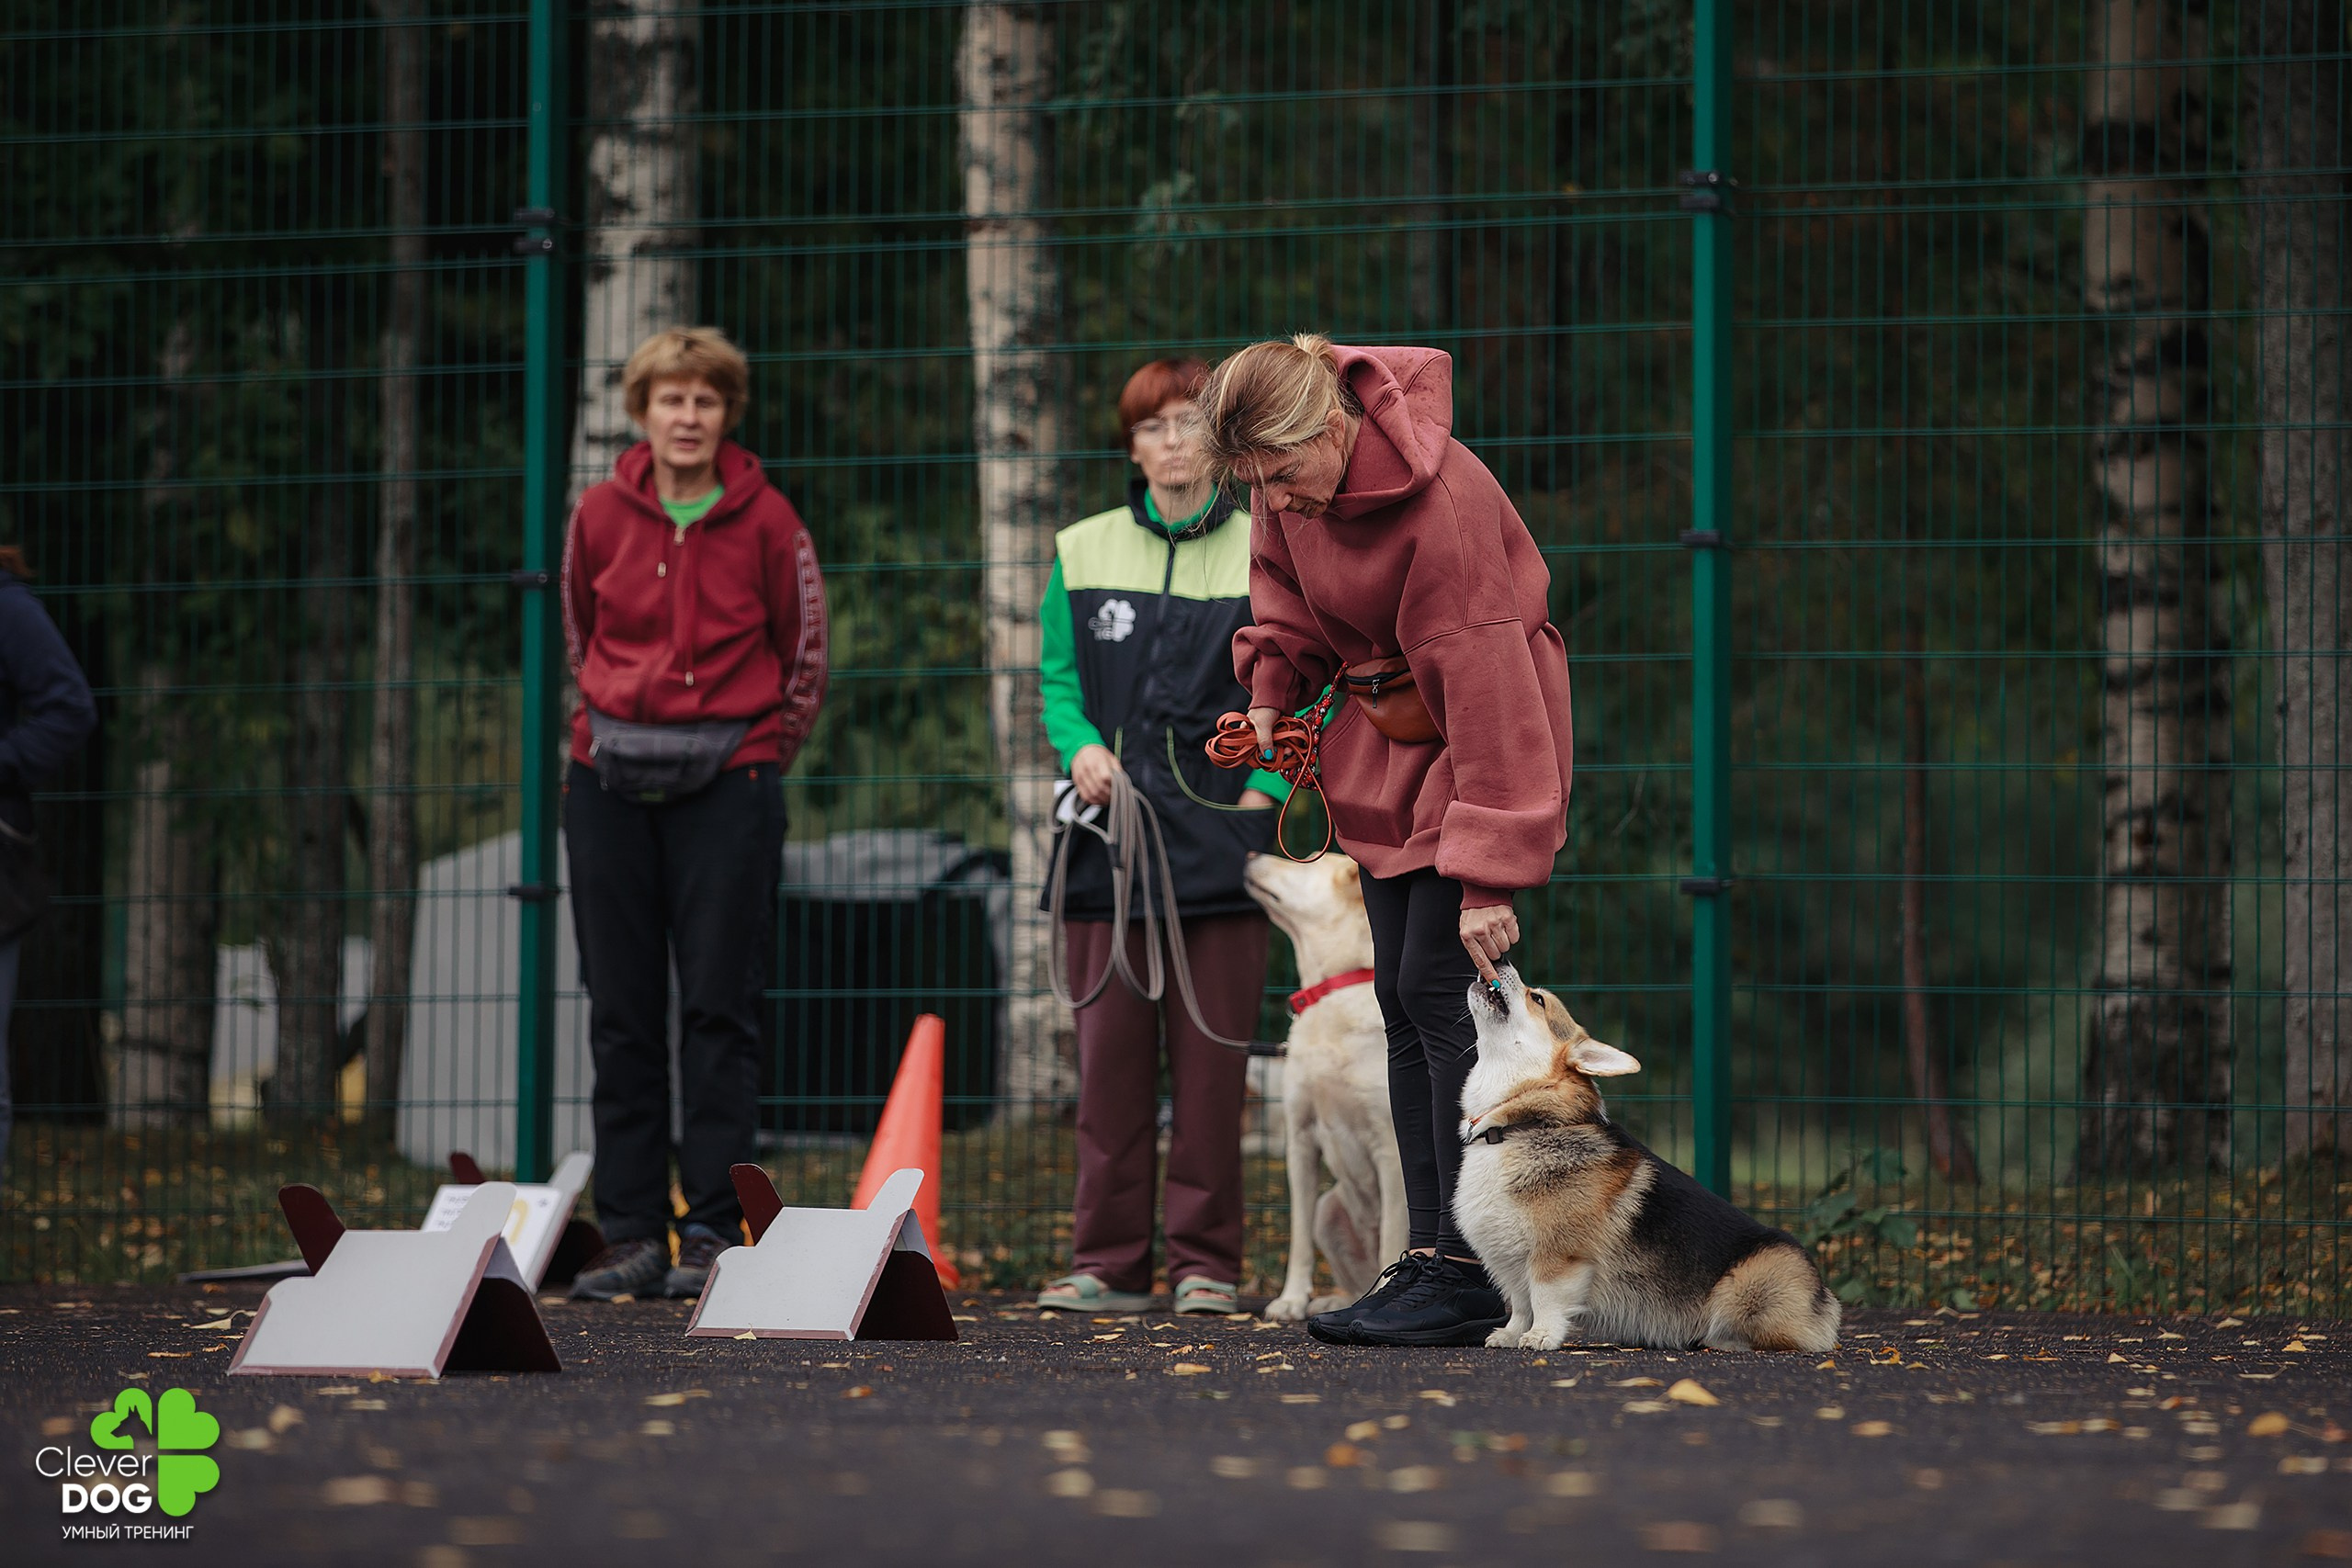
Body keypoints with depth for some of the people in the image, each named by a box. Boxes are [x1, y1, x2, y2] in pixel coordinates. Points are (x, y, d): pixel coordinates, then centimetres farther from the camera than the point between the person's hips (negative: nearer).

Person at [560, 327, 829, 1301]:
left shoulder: (765, 520, -2)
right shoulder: (600, 516, 4)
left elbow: (805, 656, 7)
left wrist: (758, 755, 8)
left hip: (729, 783, -3)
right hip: (611, 783, 3)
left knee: (717, 1010, -4)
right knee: (621, 1015, 3)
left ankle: (713, 1234, -2)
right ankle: (633, 1234, 7)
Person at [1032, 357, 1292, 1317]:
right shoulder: (1084, 553, 10)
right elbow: (1058, 681, 13)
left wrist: (1264, 791, -6)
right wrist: (1081, 746, -6)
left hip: (1220, 836, -2)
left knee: (1213, 1055, -2)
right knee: (1110, 1051, -1)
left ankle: (1206, 1263, 4)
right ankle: (1108, 1263, 4)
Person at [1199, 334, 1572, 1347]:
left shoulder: (1439, 500, -30)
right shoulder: (1294, 468, -8)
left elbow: (1485, 694, -30)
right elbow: (1285, 584, 15)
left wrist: (1491, 877, -32)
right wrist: (1272, 695, -3)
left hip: (1480, 739, -8)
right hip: (1388, 734, 8)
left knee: (1440, 987, -14)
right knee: (1401, 998, 4)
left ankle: (1470, 1278, -14)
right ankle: (1430, 1255, 6)